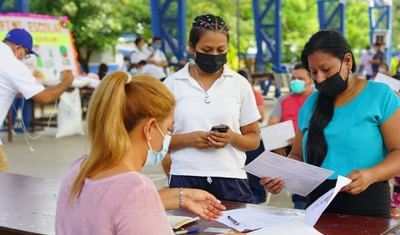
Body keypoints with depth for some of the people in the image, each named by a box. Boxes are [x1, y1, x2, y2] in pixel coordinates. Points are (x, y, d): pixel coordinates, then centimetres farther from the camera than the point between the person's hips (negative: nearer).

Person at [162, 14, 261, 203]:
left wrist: (232, 138, -12)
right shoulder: (172, 84, 2)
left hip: (230, 179, 1)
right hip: (185, 179, -1)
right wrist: (188, 139, -13)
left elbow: (254, 139, 9)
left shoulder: (240, 84, 5)